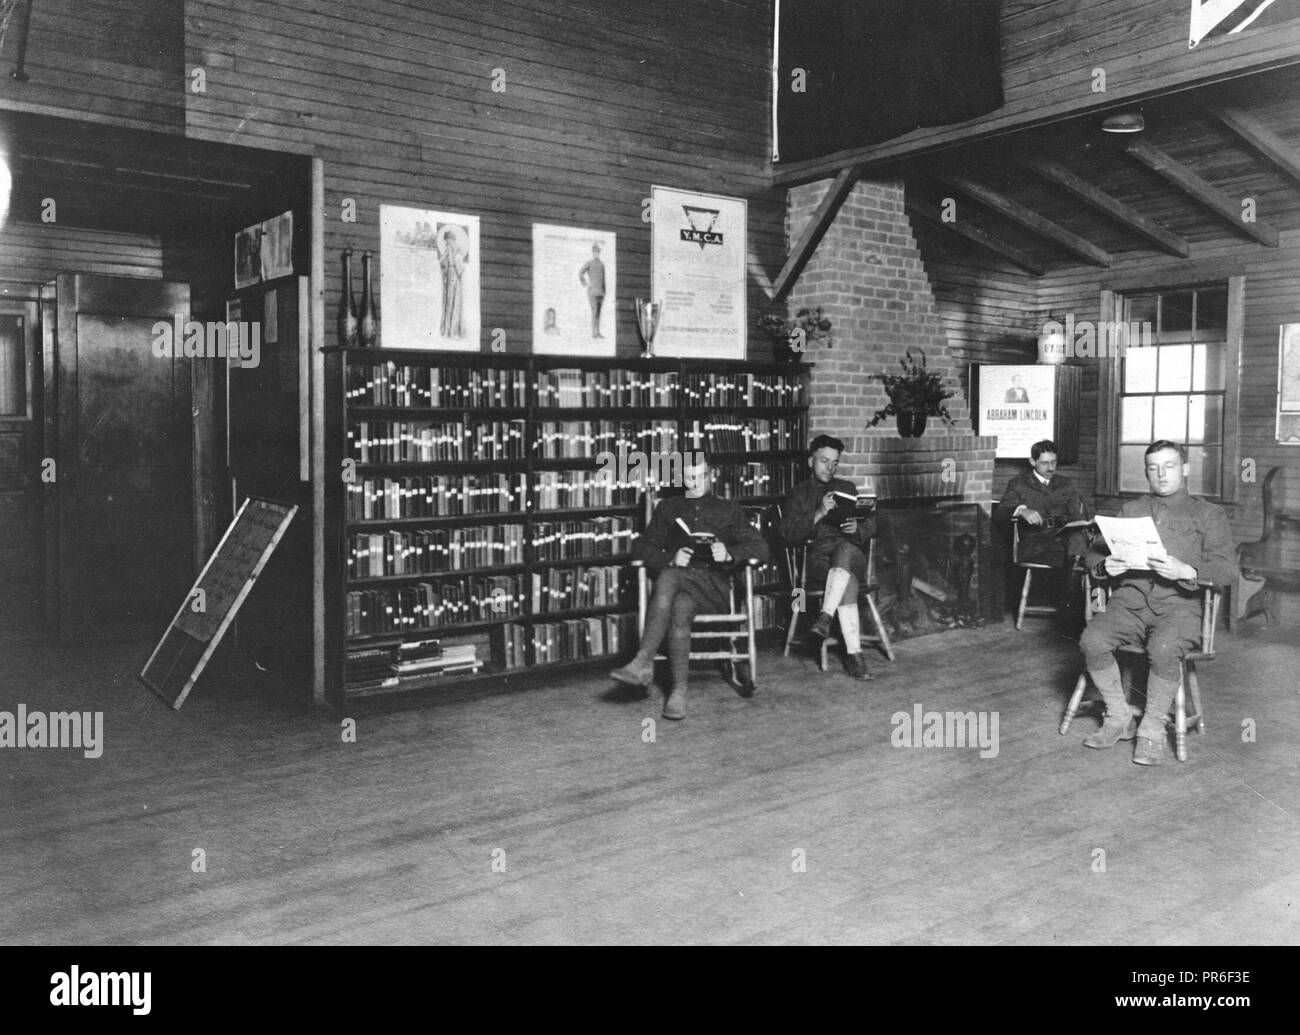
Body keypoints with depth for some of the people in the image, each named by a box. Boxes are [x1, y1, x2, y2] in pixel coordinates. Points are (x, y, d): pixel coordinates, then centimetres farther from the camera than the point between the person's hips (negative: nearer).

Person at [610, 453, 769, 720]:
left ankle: (643, 663, -35)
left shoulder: (729, 510, 22)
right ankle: (678, 691, -37)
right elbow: (641, 549, 15)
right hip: (678, 584, 2)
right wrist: (670, 558, -6)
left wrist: (729, 553, -12)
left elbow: (761, 549, 9)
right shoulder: (668, 508, 26)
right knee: (678, 608, -36)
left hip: (715, 588, -2)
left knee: (668, 578, -34)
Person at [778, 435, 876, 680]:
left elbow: (870, 525, 17)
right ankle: (854, 653, -42)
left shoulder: (847, 488, 27)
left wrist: (857, 528, -8)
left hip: (852, 553, 2)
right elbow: (789, 535, 1)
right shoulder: (797, 494, 17)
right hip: (814, 557, -2)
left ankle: (825, 616, -45)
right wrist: (819, 514, -13)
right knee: (847, 583, -36)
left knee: (845, 549, -38)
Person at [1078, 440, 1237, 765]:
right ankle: (1119, 720, -7)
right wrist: (1104, 565, -8)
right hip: (1129, 600, 3)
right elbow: (1095, 552, 17)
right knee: (1092, 641, -27)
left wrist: (1186, 571, -20)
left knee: (1164, 649, -35)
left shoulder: (1208, 514, 14)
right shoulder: (1131, 510, 25)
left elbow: (1226, 568, 0)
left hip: (1178, 604, -3)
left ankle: (1152, 730, -15)